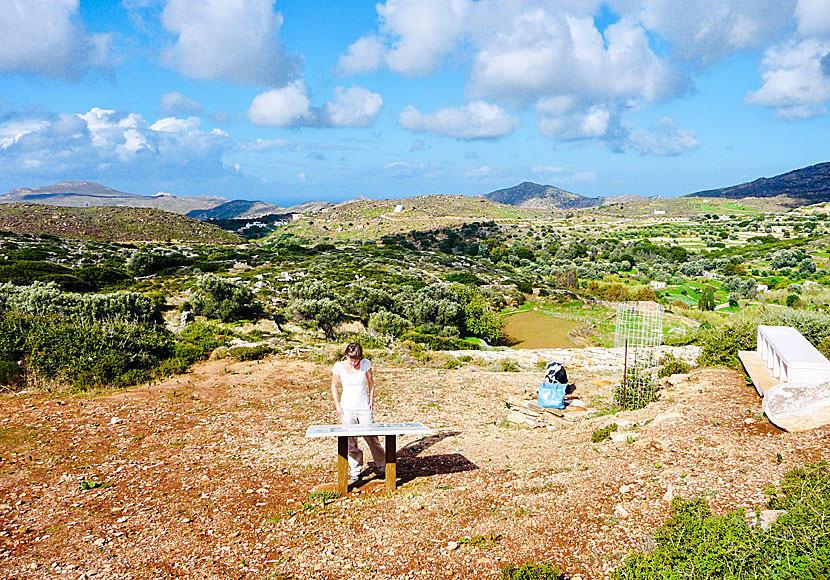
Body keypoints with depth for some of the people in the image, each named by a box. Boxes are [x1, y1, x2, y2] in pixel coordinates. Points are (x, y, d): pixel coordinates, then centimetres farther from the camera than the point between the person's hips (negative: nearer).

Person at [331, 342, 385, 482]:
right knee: (350, 442, 3)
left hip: (364, 408, 0)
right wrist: (337, 405, 1)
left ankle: (382, 468, 20)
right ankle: (355, 472, 19)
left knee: (372, 439, 3)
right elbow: (334, 386, 6)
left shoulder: (366, 364, -7)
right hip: (347, 409, 0)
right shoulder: (339, 366, -8)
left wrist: (371, 399, 3)